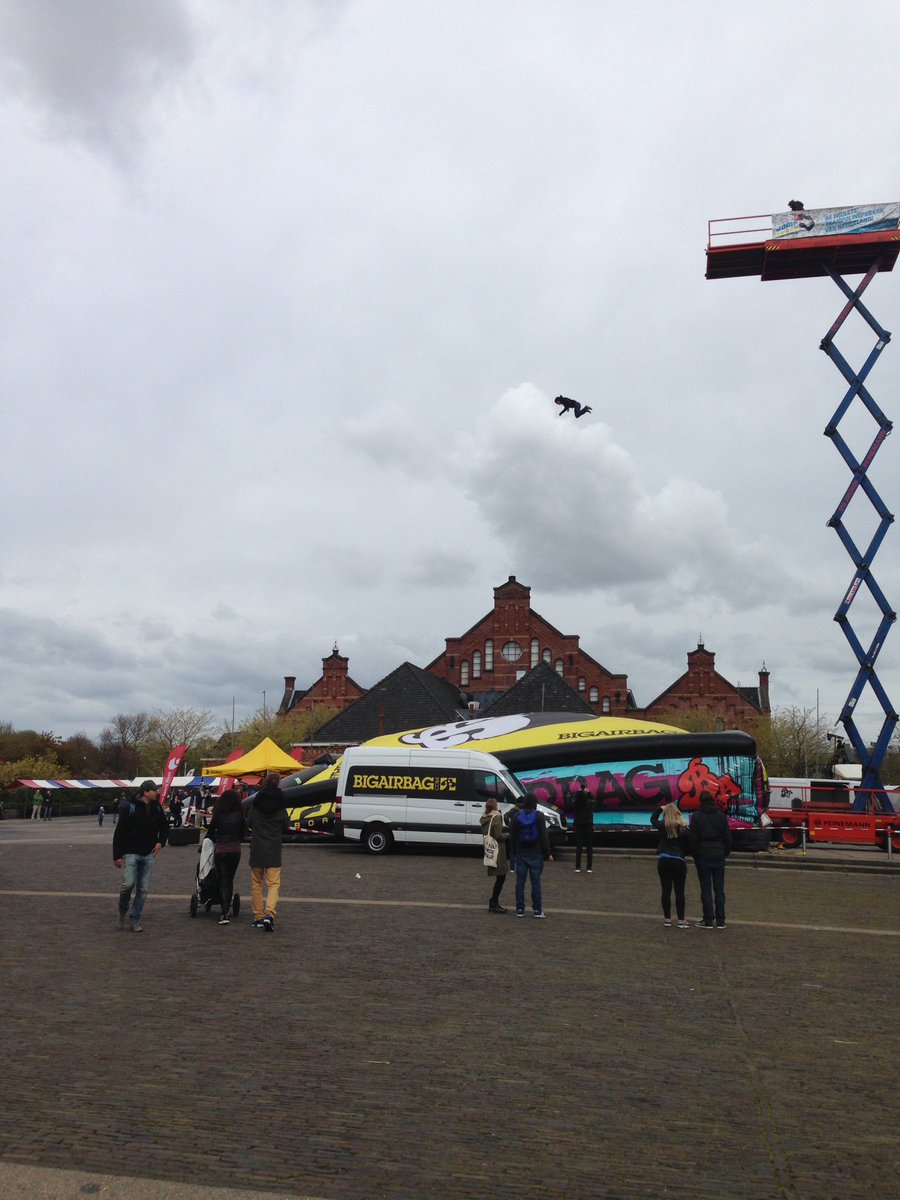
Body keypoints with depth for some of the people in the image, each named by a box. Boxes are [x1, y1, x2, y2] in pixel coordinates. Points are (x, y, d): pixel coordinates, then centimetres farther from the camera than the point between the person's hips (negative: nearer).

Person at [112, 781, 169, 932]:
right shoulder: (129, 808, -10)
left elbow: (165, 827, 21)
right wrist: (117, 856, -12)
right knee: (128, 884, -14)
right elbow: (119, 833, -9)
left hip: (149, 855, 4)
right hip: (131, 853, -4)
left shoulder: (156, 808, 4)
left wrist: (161, 842, 4)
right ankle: (123, 912, 13)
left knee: (143, 889, 3)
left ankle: (134, 920, 13)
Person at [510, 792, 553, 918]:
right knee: (536, 881, 2)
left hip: (521, 853, 2)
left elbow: (512, 835, 3)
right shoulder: (539, 816, -9)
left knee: (520, 881, 7)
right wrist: (547, 853, -3)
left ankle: (520, 909, 9)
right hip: (536, 854, -2)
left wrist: (514, 852, 12)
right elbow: (544, 836, -9)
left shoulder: (517, 816, -1)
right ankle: (537, 909, 4)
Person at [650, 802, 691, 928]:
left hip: (663, 861, 1)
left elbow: (653, 819, 18)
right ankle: (681, 920, 3)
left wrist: (660, 808, 21)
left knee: (665, 890, 8)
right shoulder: (683, 828, -7)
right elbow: (688, 846, -2)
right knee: (679, 891, 3)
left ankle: (667, 918, 14)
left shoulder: (662, 826, -3)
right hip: (679, 861, -1)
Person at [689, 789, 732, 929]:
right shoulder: (721, 816, 3)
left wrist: (695, 856, 5)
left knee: (706, 890, 2)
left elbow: (693, 839, -6)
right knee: (719, 889, 7)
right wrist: (725, 853, 14)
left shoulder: (696, 817, -5)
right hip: (719, 856, 3)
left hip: (703, 856, -3)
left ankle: (708, 921, 3)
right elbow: (728, 837, 4)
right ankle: (720, 921, 9)